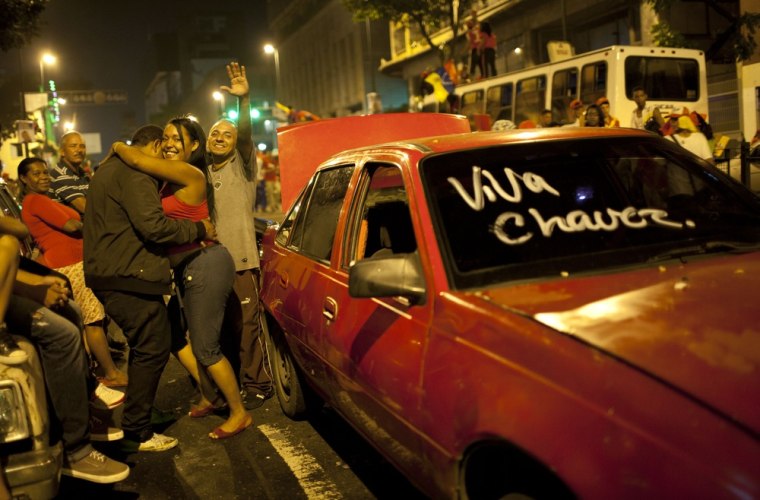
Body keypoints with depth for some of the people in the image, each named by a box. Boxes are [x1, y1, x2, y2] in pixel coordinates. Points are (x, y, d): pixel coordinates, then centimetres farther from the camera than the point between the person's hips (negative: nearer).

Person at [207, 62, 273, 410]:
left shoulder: (242, 166, 5)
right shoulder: (201, 175, 18)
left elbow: (247, 135, -12)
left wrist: (243, 100, -27)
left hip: (240, 260, -5)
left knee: (246, 325, -5)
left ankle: (256, 385, 6)